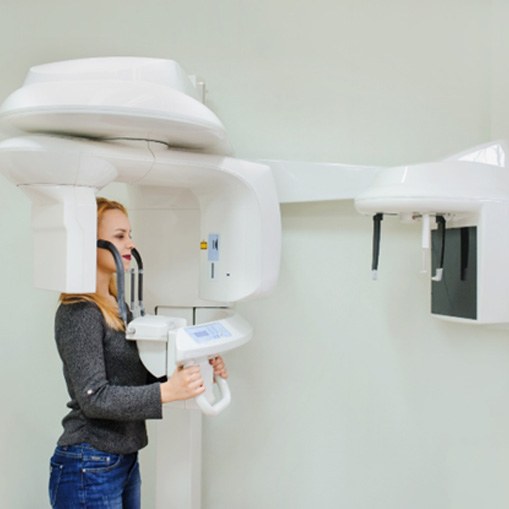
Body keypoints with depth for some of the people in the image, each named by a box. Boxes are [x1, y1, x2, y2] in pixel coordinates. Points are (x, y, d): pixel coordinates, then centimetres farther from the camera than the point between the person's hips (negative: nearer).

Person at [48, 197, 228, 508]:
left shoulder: (117, 306, 8)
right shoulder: (78, 313, -17)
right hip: (89, 470, -8)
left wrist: (198, 371, -5)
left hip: (126, 461, 8)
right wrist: (167, 392, -33)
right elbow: (94, 398, -23)